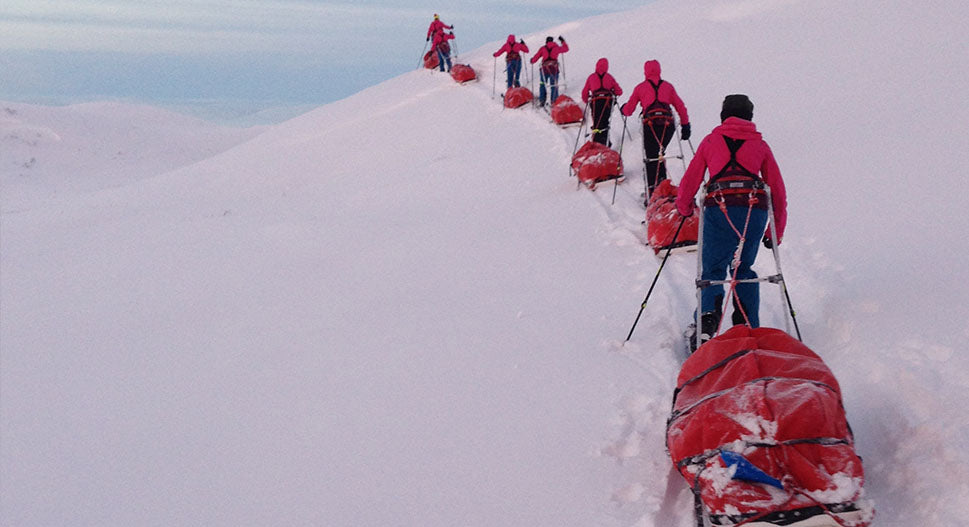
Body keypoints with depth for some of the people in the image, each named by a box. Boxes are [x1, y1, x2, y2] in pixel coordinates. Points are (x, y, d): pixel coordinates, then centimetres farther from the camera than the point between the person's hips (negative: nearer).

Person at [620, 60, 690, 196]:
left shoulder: (640, 87, 10)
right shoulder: (667, 86, 15)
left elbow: (628, 110, 14)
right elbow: (681, 107, 14)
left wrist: (623, 109, 36)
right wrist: (685, 126, 19)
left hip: (650, 124, -2)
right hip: (668, 124, 2)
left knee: (651, 158, 2)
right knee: (659, 154, 20)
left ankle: (652, 192, -4)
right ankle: (662, 181, 7)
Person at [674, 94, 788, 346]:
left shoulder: (710, 141, 19)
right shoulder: (760, 144, 22)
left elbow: (691, 179, 18)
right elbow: (778, 190, 21)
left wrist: (683, 207, 37)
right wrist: (776, 231, 28)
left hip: (719, 208, -1)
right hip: (755, 209, 1)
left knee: (713, 269, 8)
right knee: (743, 268, 18)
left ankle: (707, 320, -15)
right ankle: (748, 327, 9)